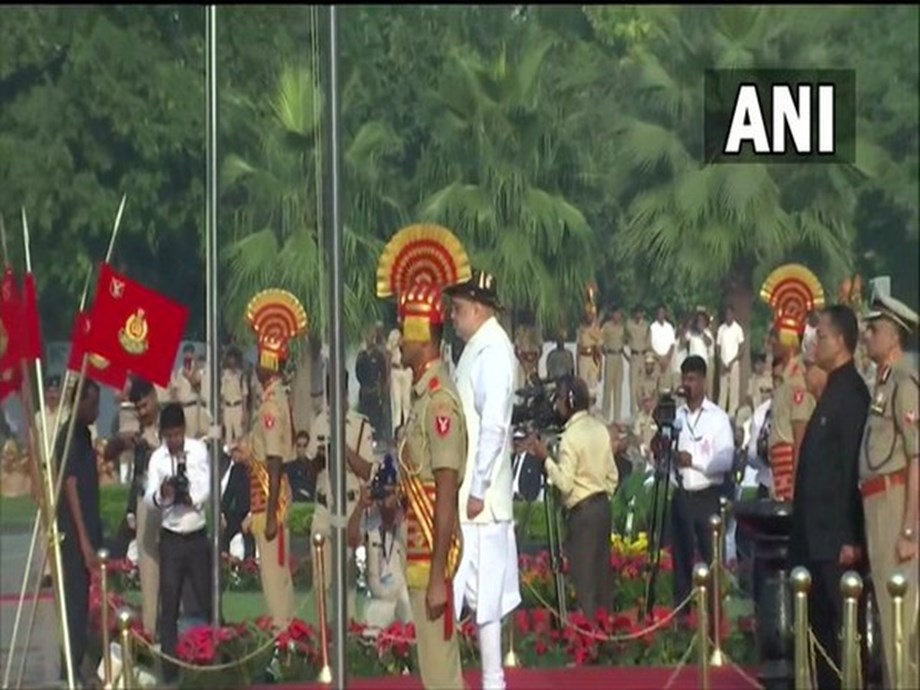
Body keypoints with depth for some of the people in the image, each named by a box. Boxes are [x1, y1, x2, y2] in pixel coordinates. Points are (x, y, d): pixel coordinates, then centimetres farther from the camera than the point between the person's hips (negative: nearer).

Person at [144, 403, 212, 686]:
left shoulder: (199, 450, -1)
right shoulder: (157, 458, -2)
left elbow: (207, 486, -7)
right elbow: (149, 496, -12)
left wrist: (193, 499, -26)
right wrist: (161, 495, -34)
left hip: (198, 536, 0)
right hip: (171, 539, 0)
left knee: (208, 600, 6)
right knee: (169, 606, 1)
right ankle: (170, 670, 5)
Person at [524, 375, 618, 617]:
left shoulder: (571, 436, -16)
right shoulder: (600, 428, 8)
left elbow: (565, 482, -20)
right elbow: (612, 475, 12)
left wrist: (545, 458, -12)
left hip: (582, 511, -8)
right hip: (602, 505, 8)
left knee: (583, 575, -4)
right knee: (600, 571, 12)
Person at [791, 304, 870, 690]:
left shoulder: (851, 392, -13)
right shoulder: (833, 389, 15)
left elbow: (852, 468, -18)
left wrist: (849, 538, -20)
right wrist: (804, 532, 17)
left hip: (836, 536, -10)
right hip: (819, 533, 10)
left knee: (845, 624, -6)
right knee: (821, 623, 12)